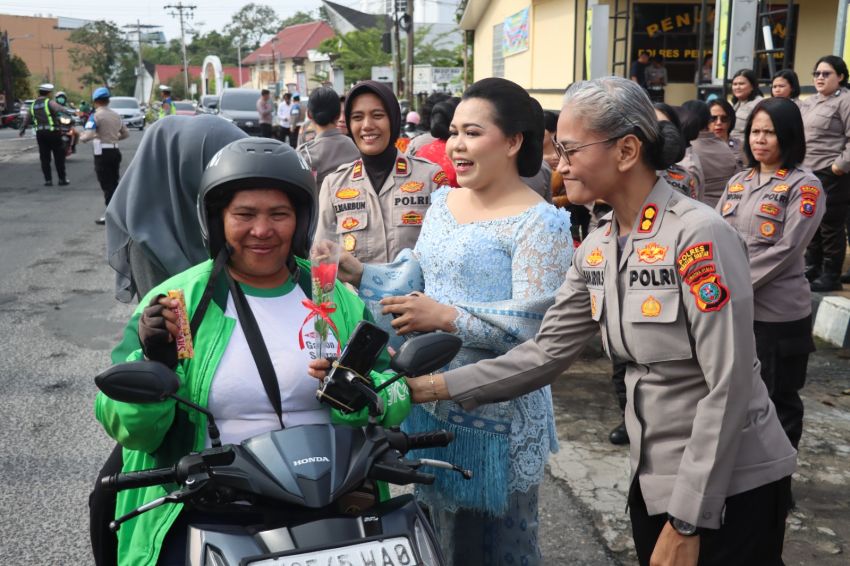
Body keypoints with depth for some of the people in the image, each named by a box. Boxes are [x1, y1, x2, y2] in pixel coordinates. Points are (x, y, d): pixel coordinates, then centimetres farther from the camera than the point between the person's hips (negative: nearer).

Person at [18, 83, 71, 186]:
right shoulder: (49, 102, -6)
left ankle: (48, 180, 8)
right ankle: (62, 179, 2)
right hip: (52, 132, -6)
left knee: (44, 157, 9)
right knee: (59, 156, 1)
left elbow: (27, 118, 26)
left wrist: (22, 129, 39)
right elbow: (60, 108, -27)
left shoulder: (33, 105, 14)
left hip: (40, 133, 6)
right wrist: (71, 112, -40)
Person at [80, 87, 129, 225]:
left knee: (107, 185, -1)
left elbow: (88, 136, -22)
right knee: (114, 183, 15)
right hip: (115, 151, 6)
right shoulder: (116, 115, 8)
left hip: (102, 153, -6)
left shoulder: (95, 116, -12)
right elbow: (126, 134, 16)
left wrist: (81, 137, -1)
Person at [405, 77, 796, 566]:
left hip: (732, 487, -7)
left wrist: (686, 523, -19)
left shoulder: (699, 236, -21)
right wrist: (429, 388, -6)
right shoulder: (597, 249, 2)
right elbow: (545, 354, 1)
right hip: (655, 479, 7)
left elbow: (727, 388, -21)